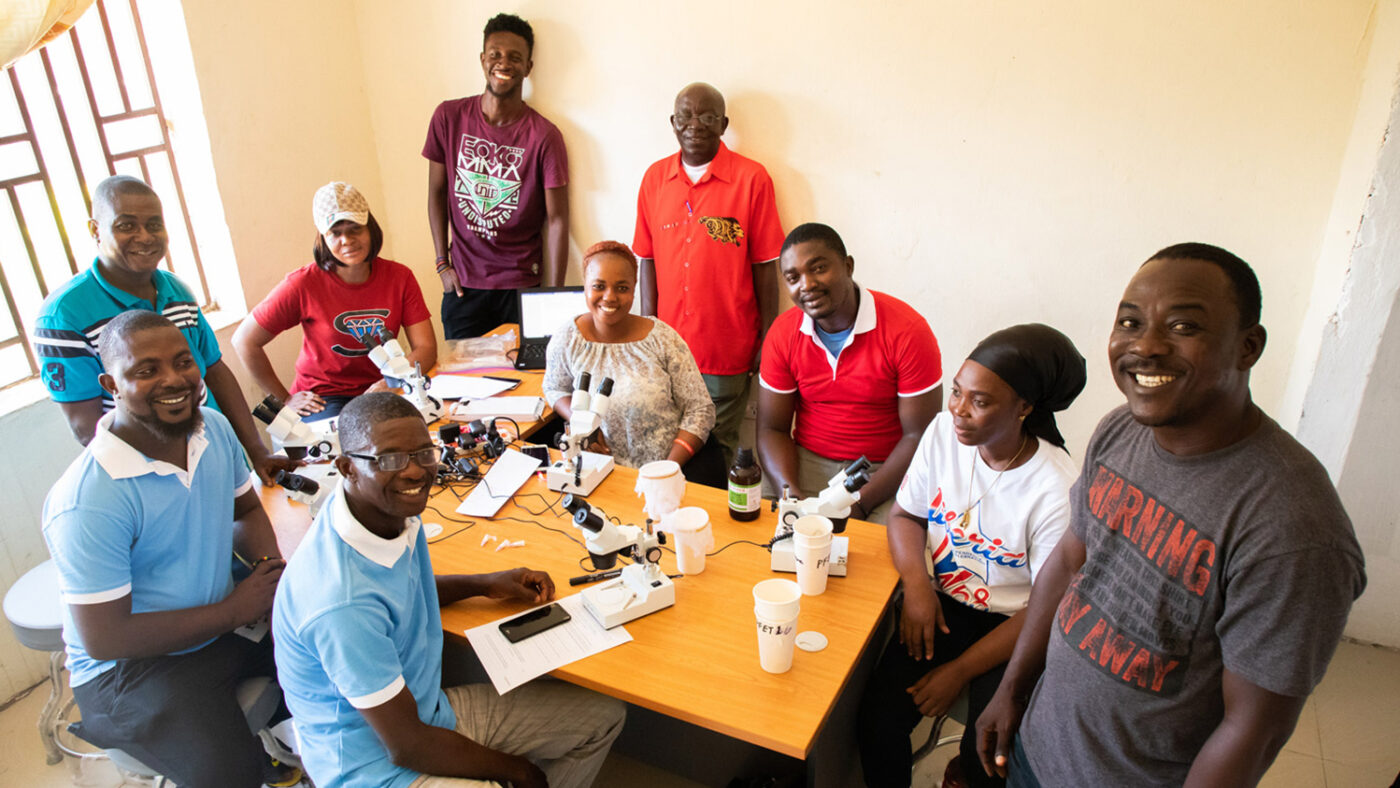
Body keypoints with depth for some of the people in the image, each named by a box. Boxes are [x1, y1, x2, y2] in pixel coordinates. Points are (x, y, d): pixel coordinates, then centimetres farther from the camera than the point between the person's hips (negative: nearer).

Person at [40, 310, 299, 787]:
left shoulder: (213, 428, -4)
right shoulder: (87, 501, -26)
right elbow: (103, 638, -22)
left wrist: (270, 564, -9)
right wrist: (234, 610, -18)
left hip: (220, 620, 7)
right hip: (132, 662, -7)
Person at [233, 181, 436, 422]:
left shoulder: (399, 277, -4)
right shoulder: (304, 284, -11)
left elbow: (426, 348, -7)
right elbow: (244, 341, -4)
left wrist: (388, 384, -25)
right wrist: (285, 400, -1)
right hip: (322, 398, -3)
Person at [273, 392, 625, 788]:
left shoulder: (395, 511, -7)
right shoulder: (344, 602, -33)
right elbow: (405, 747, -24)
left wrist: (485, 584, 4)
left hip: (430, 708, 9)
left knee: (603, 717, 9)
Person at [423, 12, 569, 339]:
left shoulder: (544, 136, -9)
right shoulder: (448, 117, 0)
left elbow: (556, 220, -9)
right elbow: (437, 192, 8)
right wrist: (442, 263, 3)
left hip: (523, 286, -2)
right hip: (463, 282, 2)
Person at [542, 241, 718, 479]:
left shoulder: (662, 339, -8)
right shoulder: (566, 341, -3)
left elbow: (700, 409, -5)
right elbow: (555, 389, 17)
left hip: (671, 462, -2)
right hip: (603, 467, 3)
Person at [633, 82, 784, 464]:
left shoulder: (752, 178, -5)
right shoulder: (655, 178, 6)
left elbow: (764, 267, -4)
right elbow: (648, 260, 8)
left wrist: (768, 342, -4)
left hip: (728, 350, -3)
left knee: (718, 447, 9)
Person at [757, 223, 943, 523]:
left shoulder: (906, 331, -14)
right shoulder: (783, 332, -3)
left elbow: (919, 436, -12)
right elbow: (772, 428, 1)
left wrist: (860, 504, -20)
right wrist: (791, 493, -18)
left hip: (885, 470, -3)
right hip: (807, 463, 3)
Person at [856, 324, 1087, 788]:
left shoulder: (1056, 491, -22)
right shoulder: (945, 430, -8)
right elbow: (905, 513, 4)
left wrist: (958, 672, -15)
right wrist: (916, 583, -14)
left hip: (1011, 626, -3)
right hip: (942, 604, 3)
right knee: (878, 720, -16)